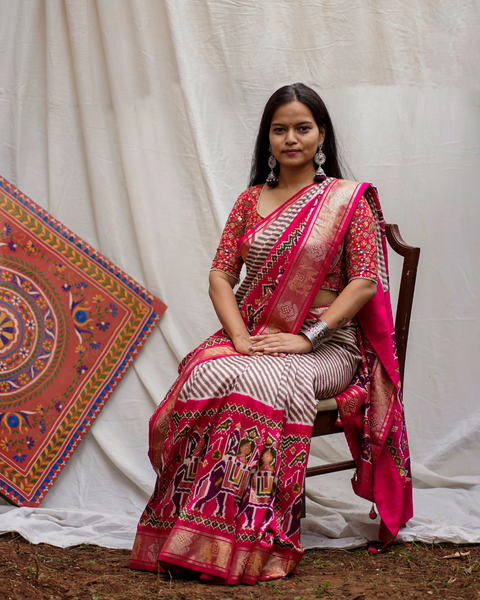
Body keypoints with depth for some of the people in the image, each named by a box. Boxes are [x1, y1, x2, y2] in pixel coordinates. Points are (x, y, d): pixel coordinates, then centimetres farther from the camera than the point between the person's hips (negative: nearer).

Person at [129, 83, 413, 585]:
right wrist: (240, 337, -10)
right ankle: (190, 539, -25)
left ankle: (249, 546, -29)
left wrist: (306, 338, -16)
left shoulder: (348, 200, 3)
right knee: (207, 373, -30)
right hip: (248, 339, 3)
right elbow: (220, 275, 9)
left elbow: (365, 281, -6)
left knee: (263, 381, -35)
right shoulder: (251, 201, 15)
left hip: (325, 346, -3)